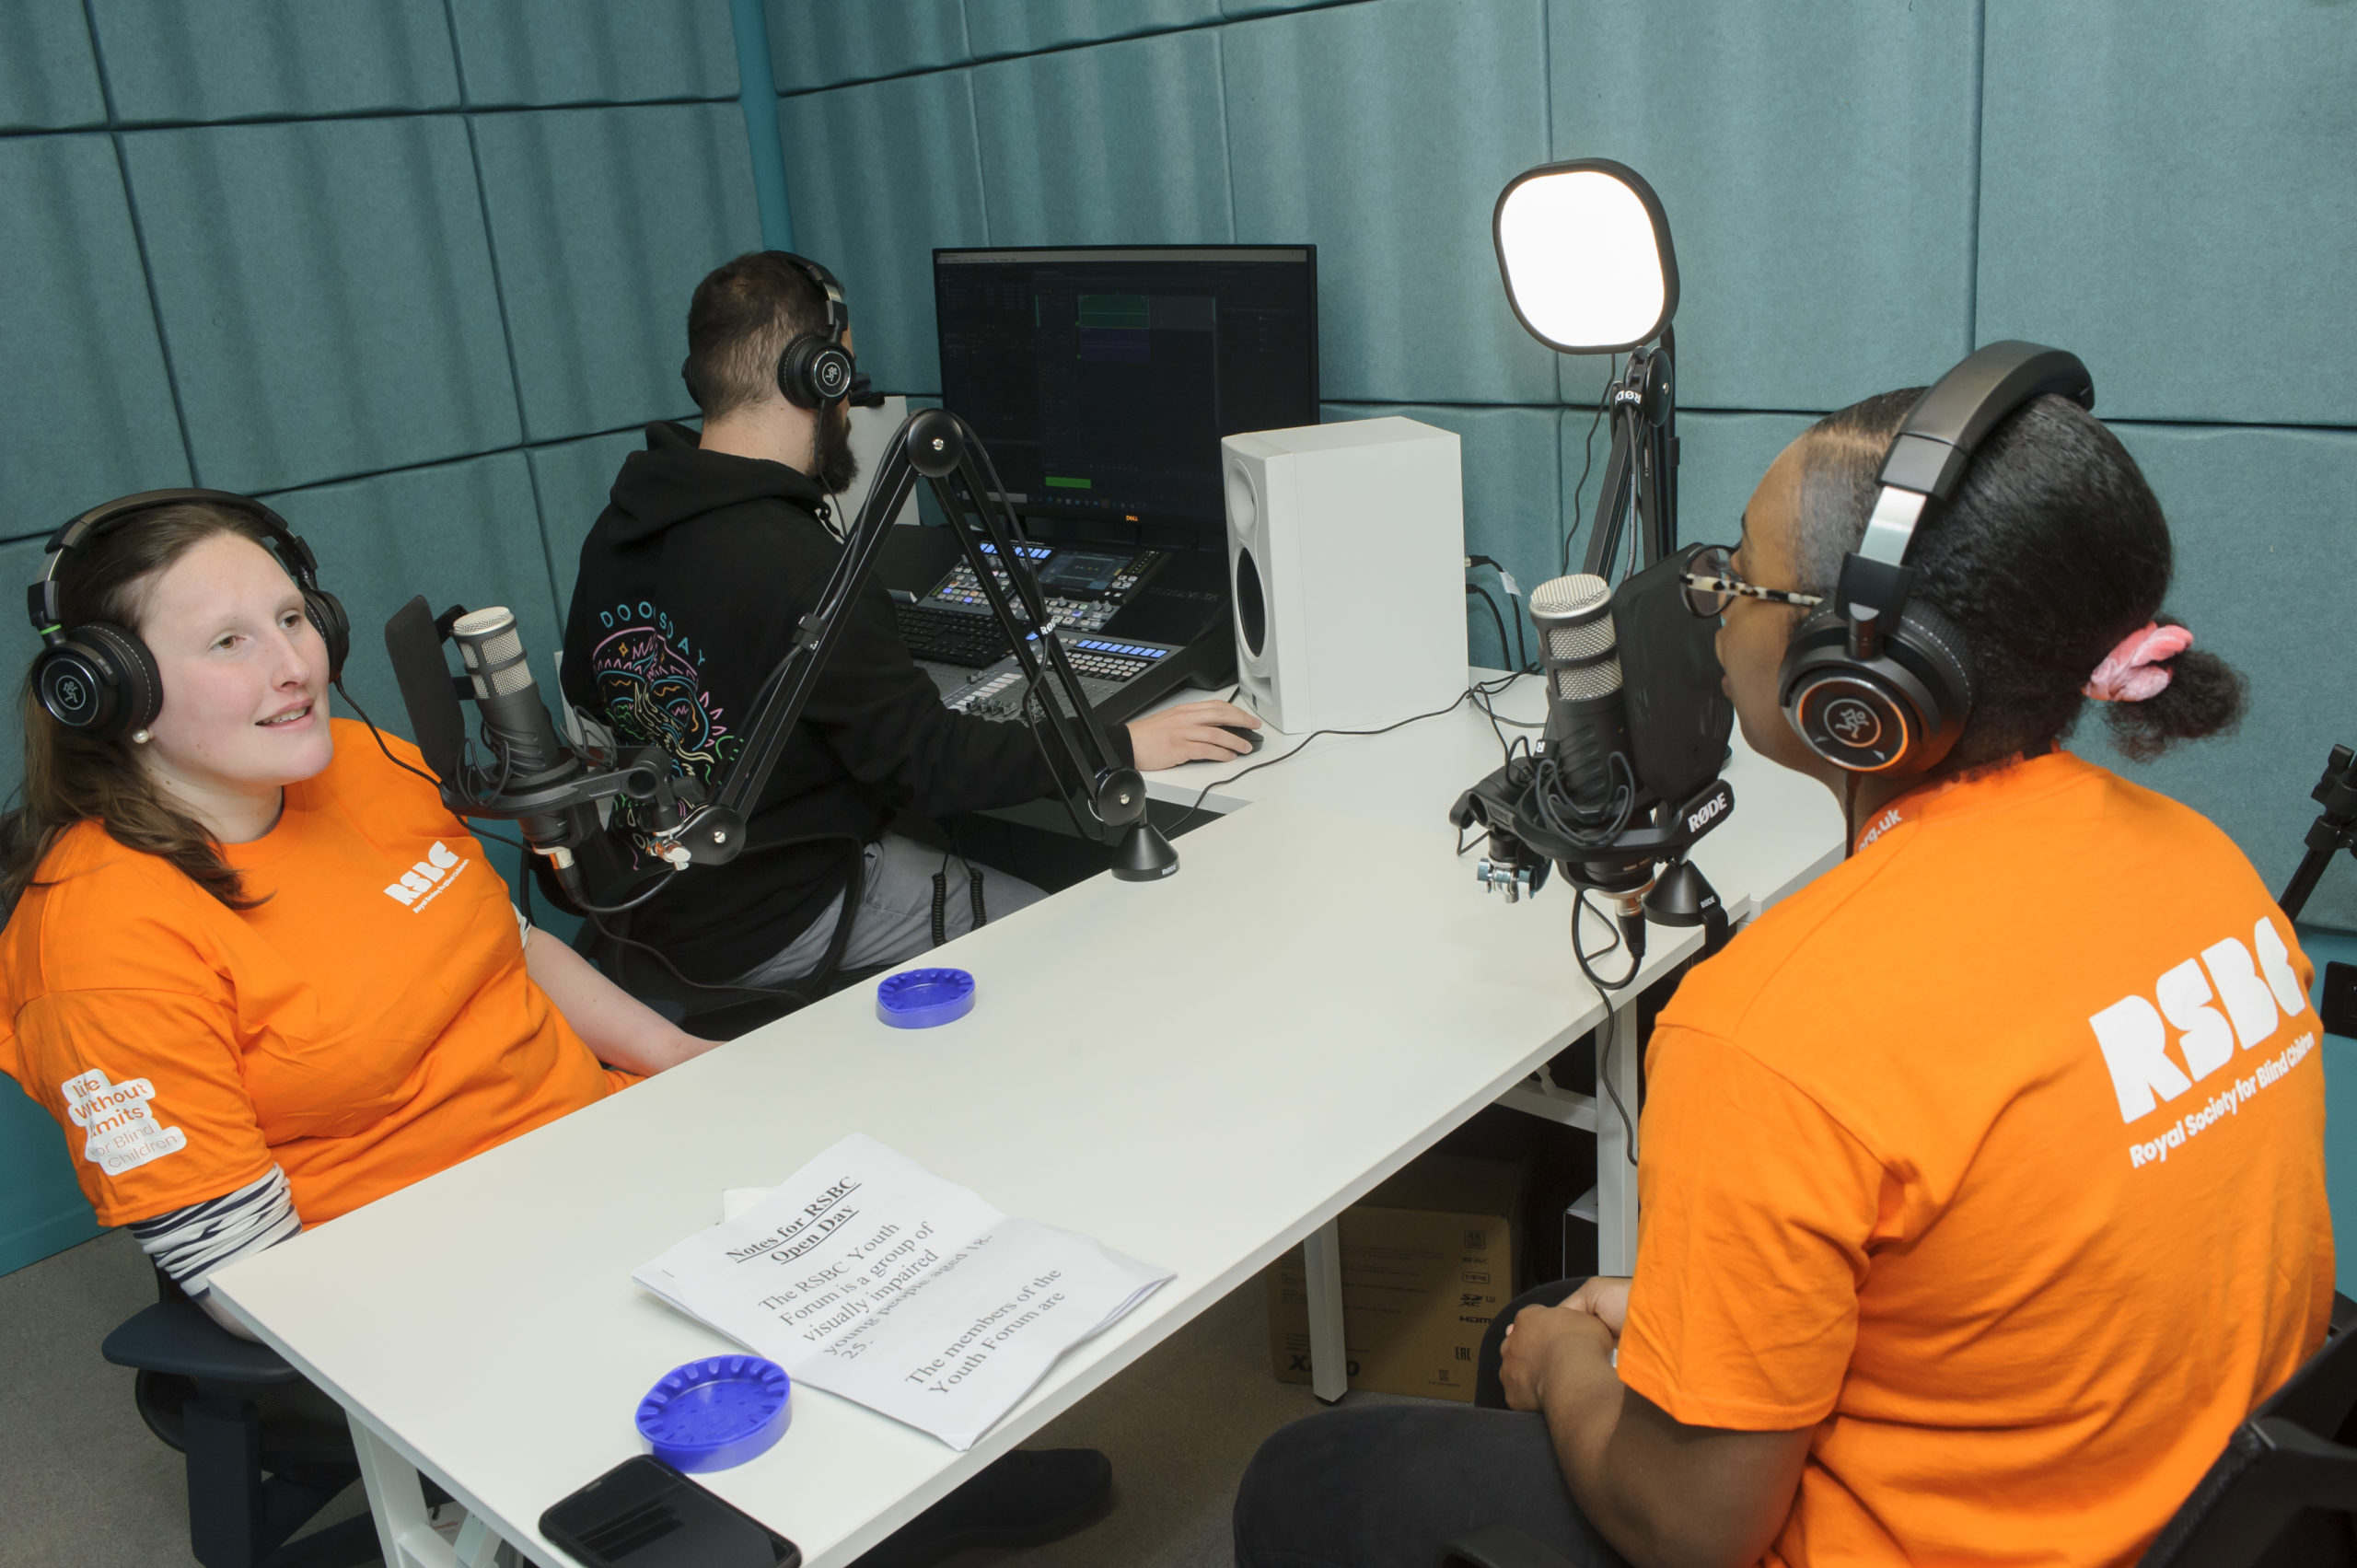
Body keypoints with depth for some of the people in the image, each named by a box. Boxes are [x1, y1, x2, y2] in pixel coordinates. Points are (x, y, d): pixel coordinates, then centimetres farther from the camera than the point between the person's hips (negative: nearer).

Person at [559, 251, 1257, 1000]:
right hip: (782, 927, -9)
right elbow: (926, 762, -26)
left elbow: (586, 693, 16)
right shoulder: (794, 567, -29)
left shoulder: (614, 533, 0)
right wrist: (1120, 746, -19)